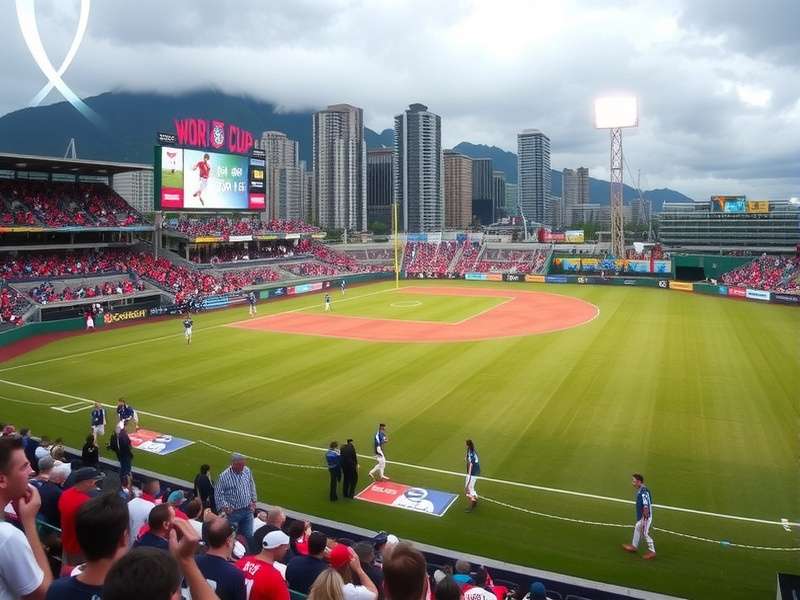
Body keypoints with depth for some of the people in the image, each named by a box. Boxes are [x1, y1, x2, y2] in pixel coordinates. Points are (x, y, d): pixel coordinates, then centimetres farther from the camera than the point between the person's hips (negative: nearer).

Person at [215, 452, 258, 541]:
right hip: (233, 512, -4)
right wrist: (224, 506, -16)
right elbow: (218, 494, -8)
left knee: (248, 536, 13)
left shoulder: (247, 471, -2)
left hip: (248, 510, 4)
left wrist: (253, 500, 8)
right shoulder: (224, 476, -17)